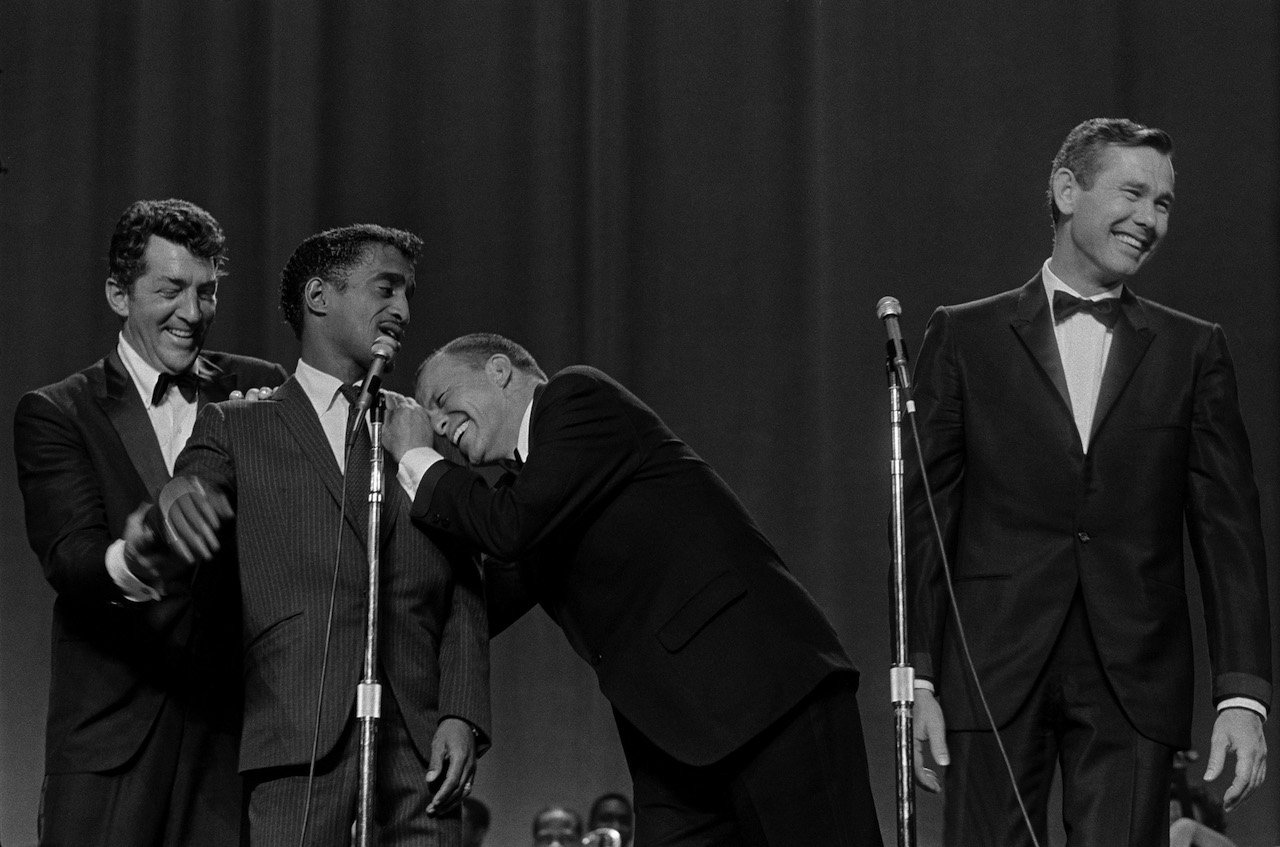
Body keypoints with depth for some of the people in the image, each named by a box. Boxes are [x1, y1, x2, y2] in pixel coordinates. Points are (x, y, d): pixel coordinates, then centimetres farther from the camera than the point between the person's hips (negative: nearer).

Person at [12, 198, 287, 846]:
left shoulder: (260, 392, 12)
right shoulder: (55, 414, 3)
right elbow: (67, 555, -13)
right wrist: (139, 561, -34)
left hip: (235, 728, 2)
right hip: (109, 732, -2)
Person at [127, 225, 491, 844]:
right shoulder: (237, 431, 10)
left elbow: (463, 592, 14)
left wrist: (463, 716, -1)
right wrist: (173, 509, -28)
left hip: (422, 745, 2)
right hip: (301, 743, -2)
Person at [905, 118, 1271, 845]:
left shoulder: (1193, 351, 9)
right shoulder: (965, 338, 7)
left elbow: (1228, 526, 5)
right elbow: (925, 515, 5)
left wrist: (1244, 691, -3)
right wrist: (918, 678, -2)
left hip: (1134, 686, 1)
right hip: (994, 676, 0)